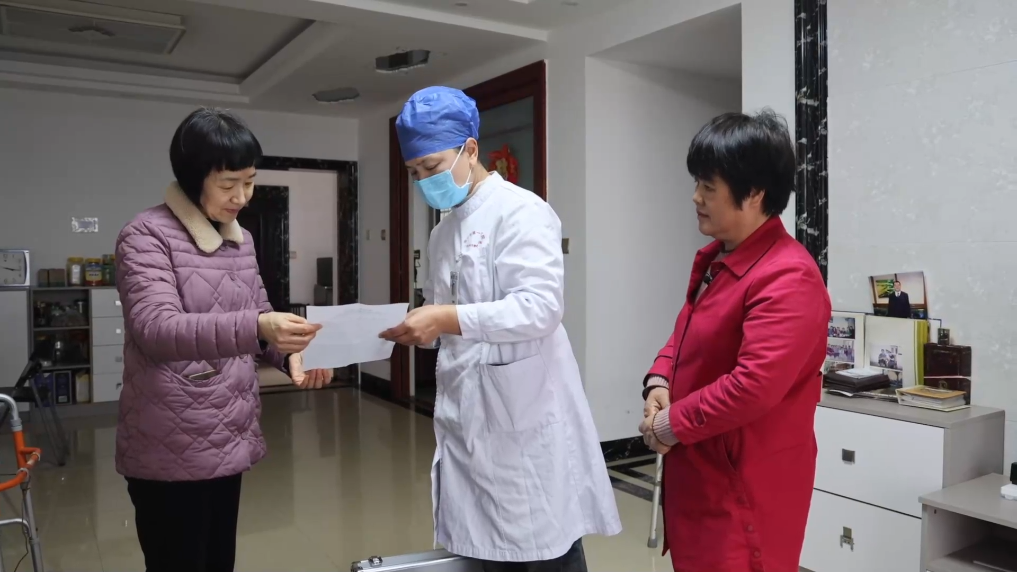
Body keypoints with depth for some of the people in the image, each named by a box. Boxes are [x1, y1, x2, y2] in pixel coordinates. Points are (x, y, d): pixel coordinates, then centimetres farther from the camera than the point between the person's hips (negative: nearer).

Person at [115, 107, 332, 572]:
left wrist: (291, 352, -8)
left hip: (230, 441, 7)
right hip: (170, 453, -7)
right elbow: (156, 328, -26)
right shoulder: (146, 235, -12)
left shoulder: (240, 240, 10)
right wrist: (256, 327, -42)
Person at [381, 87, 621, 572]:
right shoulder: (443, 231, 16)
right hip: (467, 420, 8)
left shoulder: (520, 211, -10)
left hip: (525, 419, -8)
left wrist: (448, 320, -26)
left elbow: (541, 307, -22)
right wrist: (417, 327, 2)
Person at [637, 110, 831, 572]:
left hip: (748, 485, -9)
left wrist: (673, 423, -17)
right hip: (700, 471, 9)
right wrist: (660, 382, -1)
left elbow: (754, 386, -29)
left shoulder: (788, 278, -23)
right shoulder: (714, 259, 8)